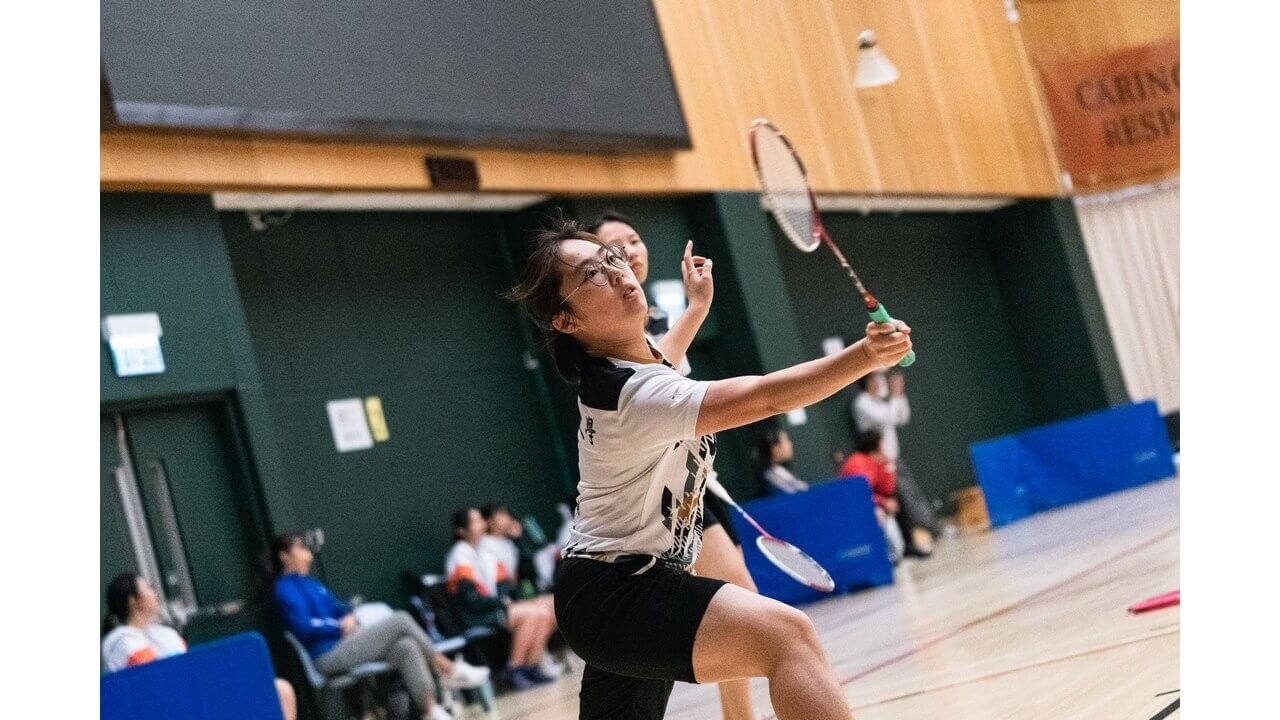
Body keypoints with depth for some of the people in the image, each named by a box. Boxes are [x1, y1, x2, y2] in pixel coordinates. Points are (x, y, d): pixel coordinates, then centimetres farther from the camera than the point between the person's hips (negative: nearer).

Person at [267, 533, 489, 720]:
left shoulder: (309, 583, 21)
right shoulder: (286, 588, -7)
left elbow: (337, 607, 26)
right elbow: (303, 628, -20)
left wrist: (349, 617, 3)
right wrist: (341, 627, -10)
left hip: (342, 646, 9)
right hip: (329, 656, -9)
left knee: (406, 647, -15)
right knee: (400, 620, -18)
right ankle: (449, 670, -10)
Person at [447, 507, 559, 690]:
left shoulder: (484, 552, 16)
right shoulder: (460, 556, -11)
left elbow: (503, 582, 19)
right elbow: (470, 600, -17)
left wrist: (505, 598, -2)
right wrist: (501, 602, -11)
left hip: (497, 606, 9)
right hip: (475, 617, -9)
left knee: (543, 612, -8)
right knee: (530, 614, -25)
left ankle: (533, 667, -8)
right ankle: (514, 670, -19)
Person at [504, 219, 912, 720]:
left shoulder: (638, 357, 6)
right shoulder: (634, 393, -25)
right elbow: (766, 398, -36)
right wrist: (865, 356, -43)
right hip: (612, 596, -11)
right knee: (787, 635, -33)